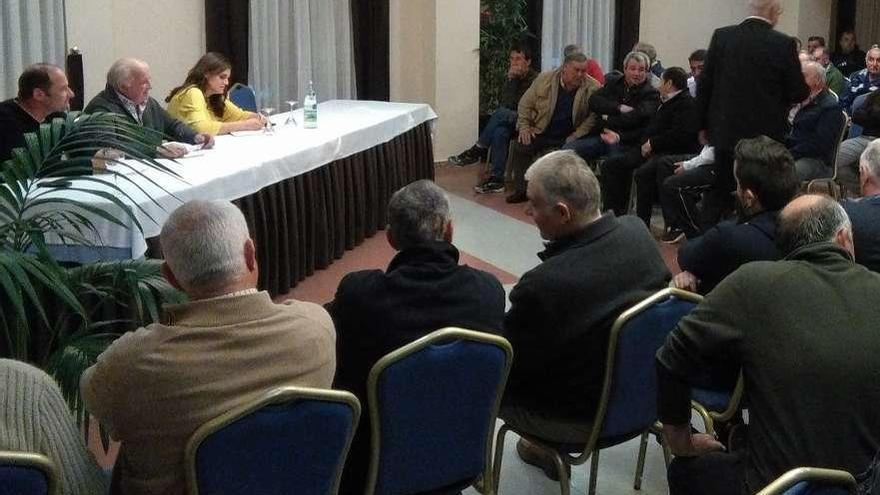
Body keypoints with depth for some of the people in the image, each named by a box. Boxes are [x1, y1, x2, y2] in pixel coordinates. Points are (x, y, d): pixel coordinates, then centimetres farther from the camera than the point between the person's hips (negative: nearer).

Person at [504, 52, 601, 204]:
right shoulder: (544, 79, -3)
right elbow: (526, 104, 5)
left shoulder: (592, 88, -9)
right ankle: (521, 190, -1)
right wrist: (524, 127, -2)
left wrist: (576, 135, -17)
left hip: (568, 138, -2)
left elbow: (594, 115, -10)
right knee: (519, 146, -15)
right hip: (541, 133, 2)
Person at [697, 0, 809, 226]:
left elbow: (705, 84, 1)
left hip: (726, 133, 3)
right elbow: (798, 94, -7)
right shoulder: (783, 44, -12)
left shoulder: (721, 36, -3)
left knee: (719, 194, 13)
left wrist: (704, 124, 10)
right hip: (766, 137, -3)